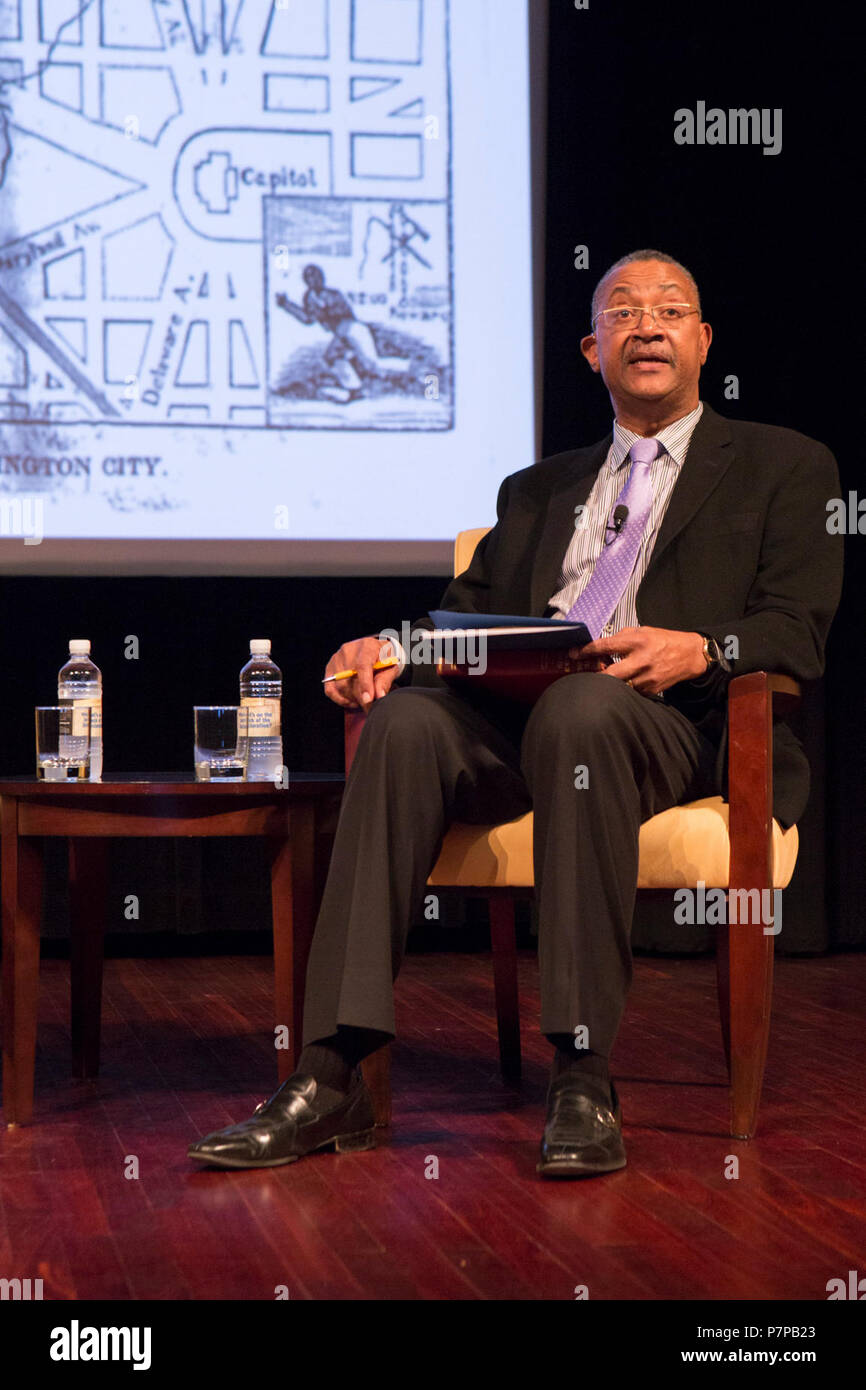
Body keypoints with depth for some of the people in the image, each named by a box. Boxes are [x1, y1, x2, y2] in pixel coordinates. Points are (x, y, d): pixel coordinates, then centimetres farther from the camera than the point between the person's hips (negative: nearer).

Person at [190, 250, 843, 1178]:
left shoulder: (784, 466, 17)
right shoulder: (538, 490, 31)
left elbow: (797, 634, 4)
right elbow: (468, 612, 20)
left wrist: (697, 649, -18)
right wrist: (390, 651, -3)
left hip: (683, 727, -4)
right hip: (518, 716, 4)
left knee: (579, 709, -39)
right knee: (407, 720, -30)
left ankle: (583, 1079, -39)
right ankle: (332, 1076, -36)